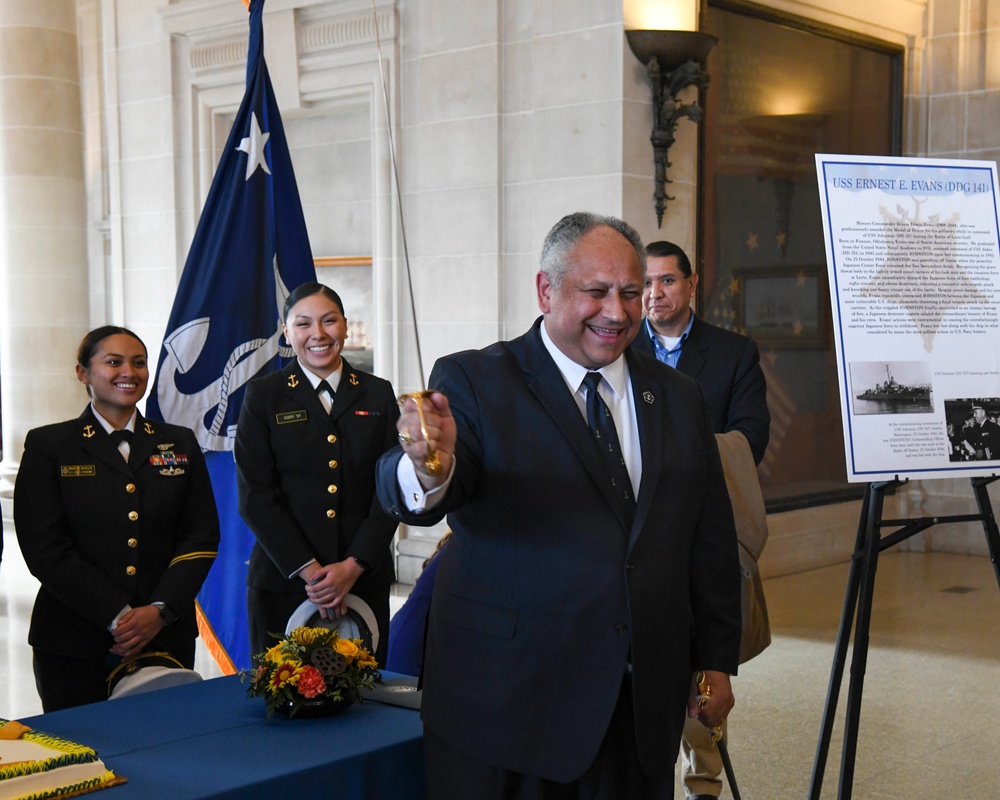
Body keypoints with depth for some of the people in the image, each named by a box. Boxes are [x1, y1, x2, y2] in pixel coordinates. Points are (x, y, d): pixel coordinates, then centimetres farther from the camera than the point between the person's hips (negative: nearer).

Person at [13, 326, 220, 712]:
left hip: (166, 640, 2)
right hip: (73, 647, -2)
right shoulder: (48, 446, 3)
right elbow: (45, 549, -5)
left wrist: (160, 611, -9)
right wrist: (117, 617, -13)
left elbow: (201, 536, 6)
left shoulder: (179, 444, 12)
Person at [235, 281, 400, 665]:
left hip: (364, 581, 2)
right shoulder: (263, 395, 4)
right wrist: (308, 570, -11)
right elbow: (255, 494, -3)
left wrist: (354, 566, -9)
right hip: (283, 582, -1)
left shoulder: (377, 395, 9)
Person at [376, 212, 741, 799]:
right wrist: (429, 464, -45)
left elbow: (711, 540, 14)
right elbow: (407, 497, -22)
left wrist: (716, 662, 10)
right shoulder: (474, 382, -5)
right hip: (506, 701, -3)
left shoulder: (680, 399, 9)